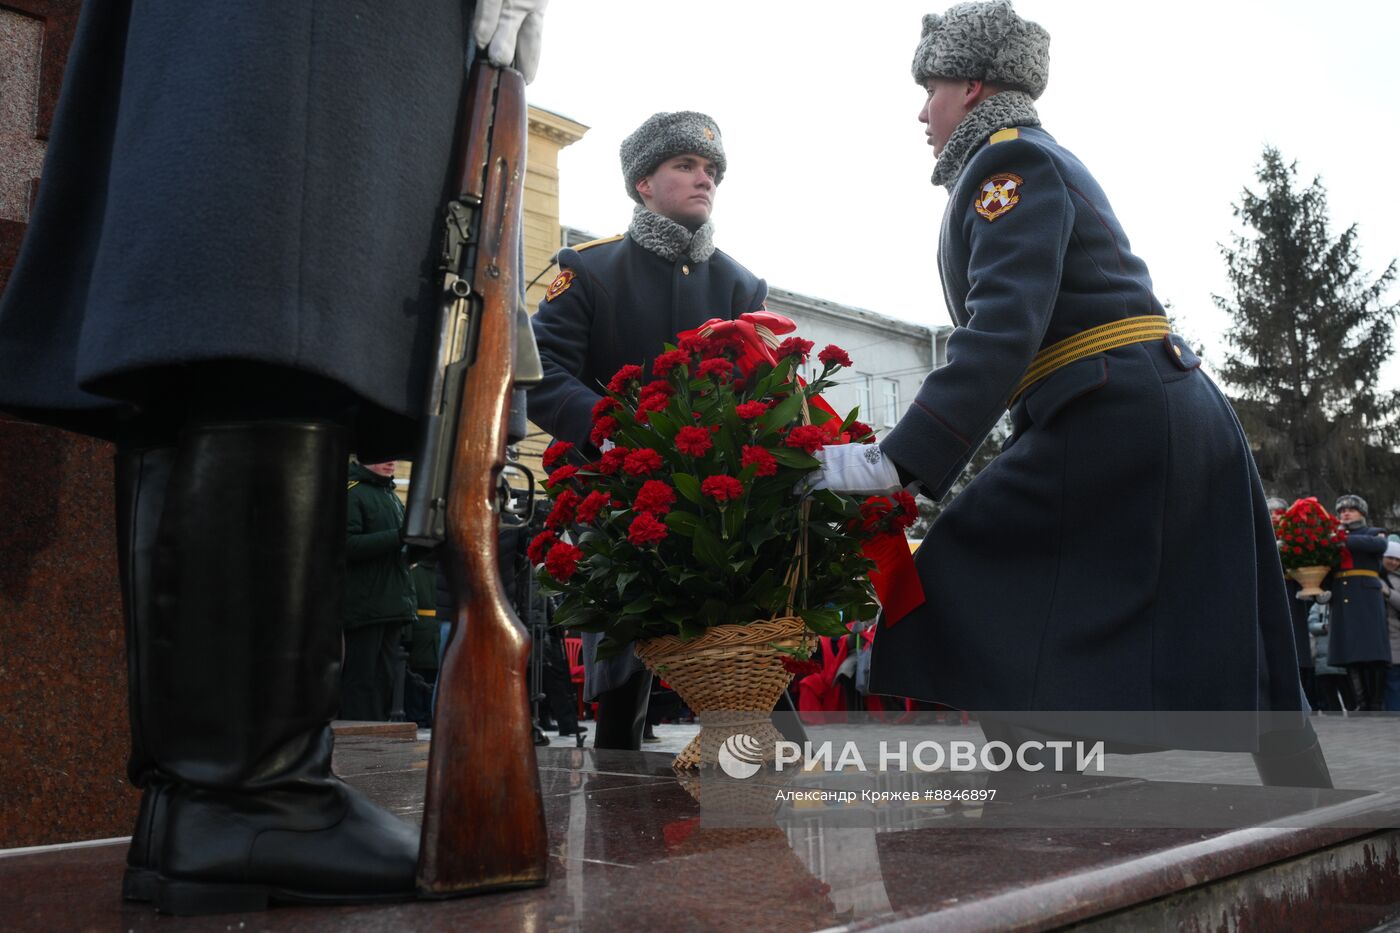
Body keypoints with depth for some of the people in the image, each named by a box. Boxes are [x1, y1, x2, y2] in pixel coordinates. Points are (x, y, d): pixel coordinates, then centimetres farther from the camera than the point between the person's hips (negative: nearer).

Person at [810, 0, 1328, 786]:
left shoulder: (1009, 161, -6)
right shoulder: (1050, 160, 24)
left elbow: (1005, 328, -22)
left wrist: (897, 461, -31)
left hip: (1111, 418, -10)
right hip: (1179, 407, 11)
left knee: (961, 585, -11)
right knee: (1239, 667, 14)